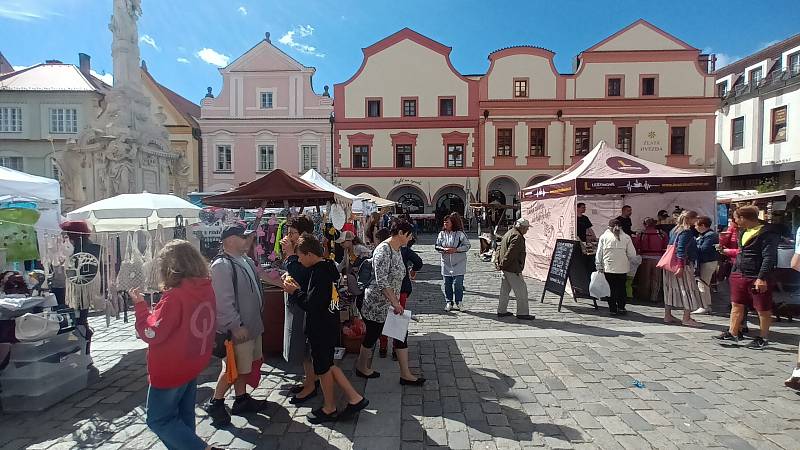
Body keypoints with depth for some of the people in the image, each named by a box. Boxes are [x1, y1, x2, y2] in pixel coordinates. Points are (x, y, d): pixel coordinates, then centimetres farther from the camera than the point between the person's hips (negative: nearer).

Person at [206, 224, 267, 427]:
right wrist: (236, 326, -24)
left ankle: (242, 399, 36)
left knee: (244, 365, 20)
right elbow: (223, 300, -25)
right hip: (237, 329, -9)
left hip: (252, 325, 9)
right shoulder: (222, 265, -21)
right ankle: (215, 403, 24)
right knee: (233, 368, 5)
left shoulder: (247, 261, 7)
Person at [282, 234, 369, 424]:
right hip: (329, 325, 9)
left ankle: (329, 409, 28)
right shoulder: (328, 267, 7)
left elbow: (311, 304, -26)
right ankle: (354, 398, 23)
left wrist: (294, 291, -11)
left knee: (323, 368, 9)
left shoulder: (319, 273, -23)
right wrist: (299, 288, 3)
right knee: (327, 365, 20)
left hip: (321, 329, -9)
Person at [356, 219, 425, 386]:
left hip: (391, 303, 9)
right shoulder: (383, 250, -23)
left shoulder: (397, 250, 7)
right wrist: (395, 303, -25)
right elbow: (381, 281, -27)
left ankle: (405, 374, 19)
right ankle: (361, 367, 32)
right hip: (377, 304, -9)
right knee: (372, 336, 9)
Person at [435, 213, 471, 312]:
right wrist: (444, 249, -13)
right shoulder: (442, 234, 6)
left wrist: (455, 250, -17)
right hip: (446, 263, 4)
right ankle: (448, 302, 19)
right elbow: (437, 246, 7)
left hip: (458, 264, -3)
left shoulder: (460, 233, -5)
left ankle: (458, 302, 9)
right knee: (447, 284, 7)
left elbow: (467, 246, -6)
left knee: (458, 283, -4)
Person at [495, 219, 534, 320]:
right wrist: (502, 265, -17)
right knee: (521, 291, 0)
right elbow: (510, 253, -24)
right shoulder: (517, 237, -17)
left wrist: (498, 262, 12)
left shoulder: (509, 233, 16)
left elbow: (499, 248, 19)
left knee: (505, 290, 16)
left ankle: (501, 311, 22)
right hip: (512, 269, -10)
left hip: (504, 268, 10)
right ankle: (522, 313, 6)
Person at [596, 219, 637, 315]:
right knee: (621, 288, 12)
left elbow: (599, 254, 0)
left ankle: (613, 309, 7)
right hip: (623, 268, 1)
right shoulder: (626, 238, 2)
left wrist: (599, 267, 6)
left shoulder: (603, 237, 0)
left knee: (611, 289, 5)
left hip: (608, 268, -1)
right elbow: (632, 254, 1)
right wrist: (627, 262, 20)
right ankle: (621, 308, 12)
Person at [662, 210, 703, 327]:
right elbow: (681, 249, -21)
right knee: (689, 289, 0)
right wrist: (681, 267, -25)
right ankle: (686, 318, 3)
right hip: (683, 265, -9)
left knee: (671, 289, 11)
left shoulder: (674, 230, 13)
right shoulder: (686, 232, -13)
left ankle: (667, 315, 16)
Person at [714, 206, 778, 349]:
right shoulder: (743, 232, 13)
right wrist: (734, 272, 20)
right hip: (740, 275, 8)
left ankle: (762, 338, 17)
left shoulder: (767, 233, -13)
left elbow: (769, 258, -19)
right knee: (736, 305, 11)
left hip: (757, 278, -8)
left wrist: (762, 278, -25)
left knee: (763, 310, 6)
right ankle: (732, 333, 19)